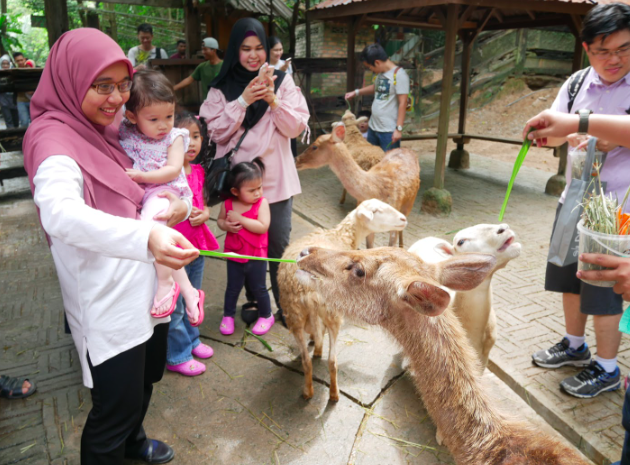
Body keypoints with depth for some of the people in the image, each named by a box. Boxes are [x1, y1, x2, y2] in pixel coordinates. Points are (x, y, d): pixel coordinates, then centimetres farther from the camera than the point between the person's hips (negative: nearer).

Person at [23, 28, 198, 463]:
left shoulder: (110, 127, 8)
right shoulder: (54, 138, -18)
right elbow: (60, 213, -37)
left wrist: (178, 201, -5)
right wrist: (147, 236, -53)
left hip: (146, 285, 9)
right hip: (107, 301, -9)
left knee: (148, 375, 25)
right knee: (117, 403, 3)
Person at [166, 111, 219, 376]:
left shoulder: (198, 171, 6)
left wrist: (204, 214, -3)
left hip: (197, 243, 7)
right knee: (174, 305, 7)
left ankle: (191, 339, 43)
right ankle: (177, 356, 24)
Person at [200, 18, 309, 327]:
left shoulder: (283, 81, 3)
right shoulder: (221, 88, 2)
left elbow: (295, 128, -3)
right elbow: (217, 132, -6)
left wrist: (272, 100, -18)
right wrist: (243, 100, -16)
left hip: (275, 179, 0)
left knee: (279, 246, 2)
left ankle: (284, 304, 19)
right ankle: (253, 300, 30)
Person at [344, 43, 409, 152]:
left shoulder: (399, 75, -16)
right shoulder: (381, 73, 9)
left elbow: (403, 104, -18)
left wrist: (399, 129, -20)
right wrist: (356, 92, 21)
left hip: (389, 131, -8)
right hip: (373, 127, 8)